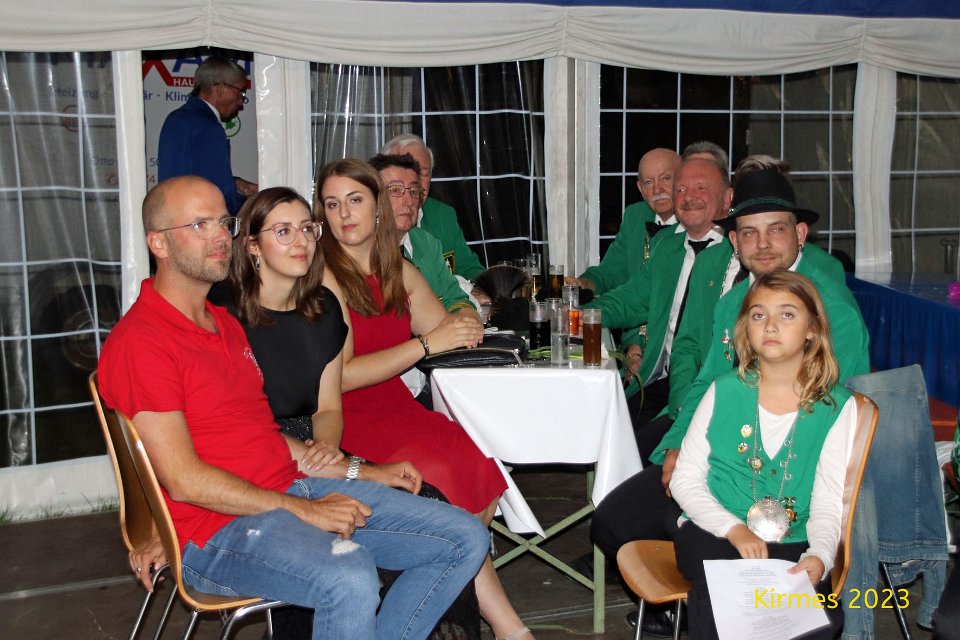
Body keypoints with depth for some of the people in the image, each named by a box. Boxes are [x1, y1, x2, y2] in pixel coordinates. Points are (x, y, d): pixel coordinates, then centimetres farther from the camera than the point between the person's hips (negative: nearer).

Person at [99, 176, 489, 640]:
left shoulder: (225, 323, 19)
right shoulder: (137, 342, -11)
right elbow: (184, 480, -16)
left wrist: (359, 473, 13)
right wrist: (301, 509, -16)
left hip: (296, 488, 9)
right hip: (220, 527, -9)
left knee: (465, 540, 0)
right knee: (349, 579, -38)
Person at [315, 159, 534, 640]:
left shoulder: (398, 271, 13)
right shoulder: (324, 276, -8)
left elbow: (445, 329, 19)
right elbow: (339, 377, -15)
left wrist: (465, 326, -6)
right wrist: (425, 344, -16)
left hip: (396, 408, 7)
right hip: (346, 420, -6)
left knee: (485, 469, -19)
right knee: (442, 479, -26)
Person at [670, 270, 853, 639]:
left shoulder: (837, 407, 3)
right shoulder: (725, 391, 4)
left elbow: (829, 505, -2)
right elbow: (685, 480, 3)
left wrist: (819, 556, -23)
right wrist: (735, 530, -14)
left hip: (791, 546, 1)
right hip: (714, 534, 0)